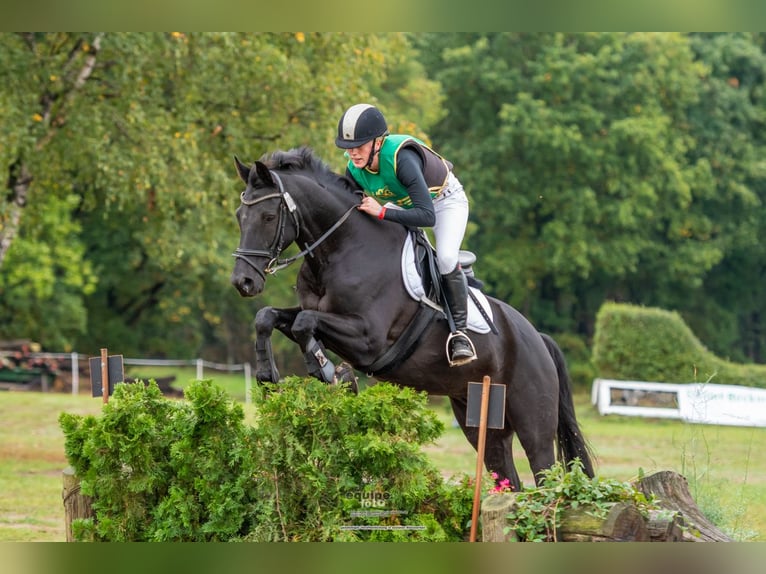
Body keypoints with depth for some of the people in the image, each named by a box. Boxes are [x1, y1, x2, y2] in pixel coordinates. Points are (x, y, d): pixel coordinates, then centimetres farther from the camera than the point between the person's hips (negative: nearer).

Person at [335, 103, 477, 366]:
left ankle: (460, 330, -13)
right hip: (404, 203, 7)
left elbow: (427, 216, -47)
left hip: (444, 199, -7)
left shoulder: (401, 159, -41)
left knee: (446, 259, -29)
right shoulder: (354, 171, -21)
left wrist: (382, 212, -50)